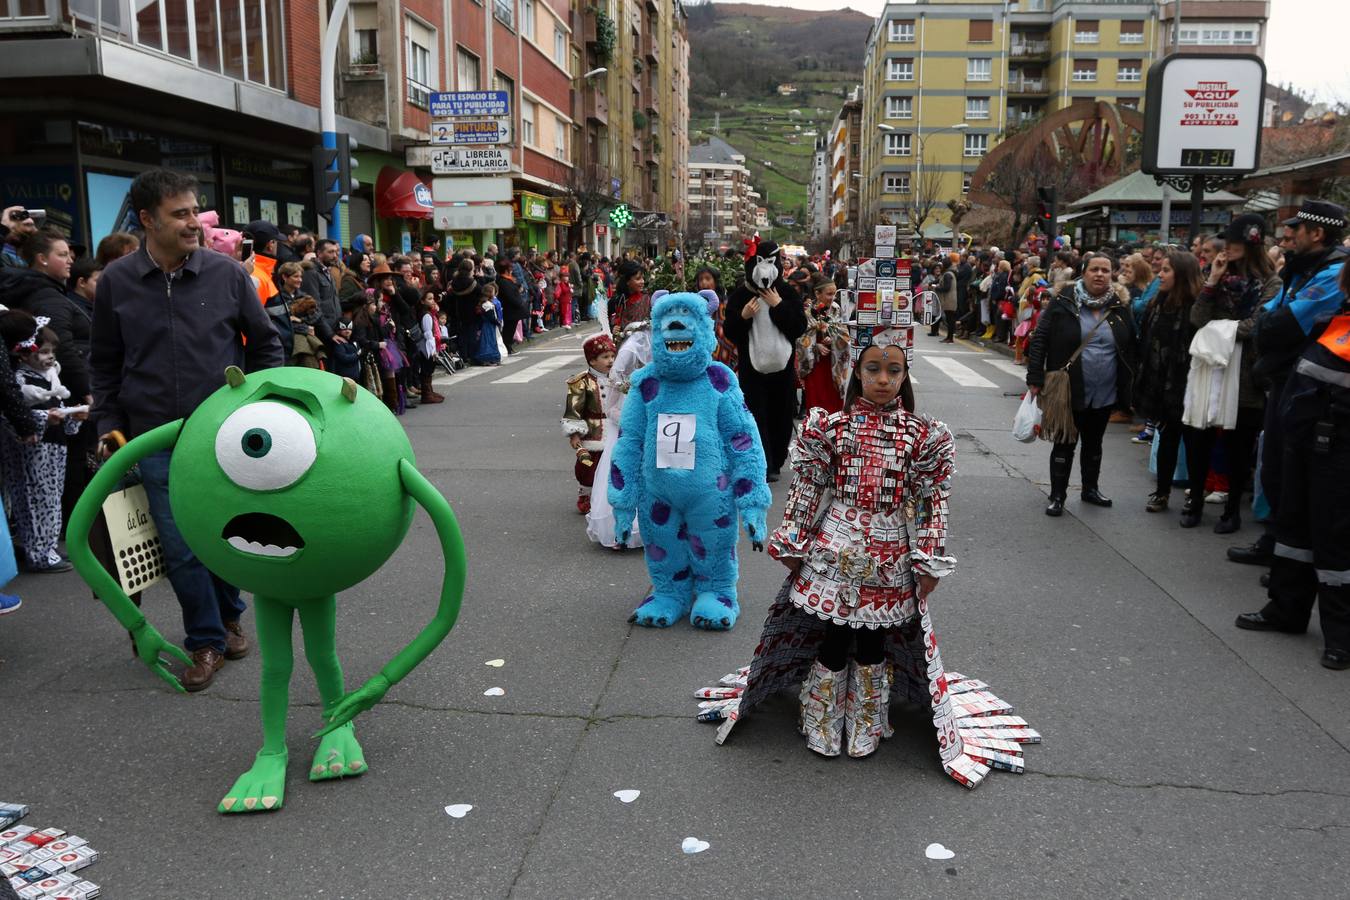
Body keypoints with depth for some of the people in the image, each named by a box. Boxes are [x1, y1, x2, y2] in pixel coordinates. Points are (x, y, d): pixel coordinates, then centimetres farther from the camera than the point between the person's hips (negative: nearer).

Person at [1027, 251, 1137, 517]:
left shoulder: (1119, 308, 3)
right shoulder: (1064, 303, -8)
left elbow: (1130, 348, 10)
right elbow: (1039, 340, -8)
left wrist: (1128, 384, 7)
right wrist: (1035, 379, -12)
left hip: (1105, 393, 4)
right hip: (1070, 390, -4)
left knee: (1093, 442, 18)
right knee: (1065, 442, 3)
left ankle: (1090, 489, 32)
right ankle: (1057, 495, 12)